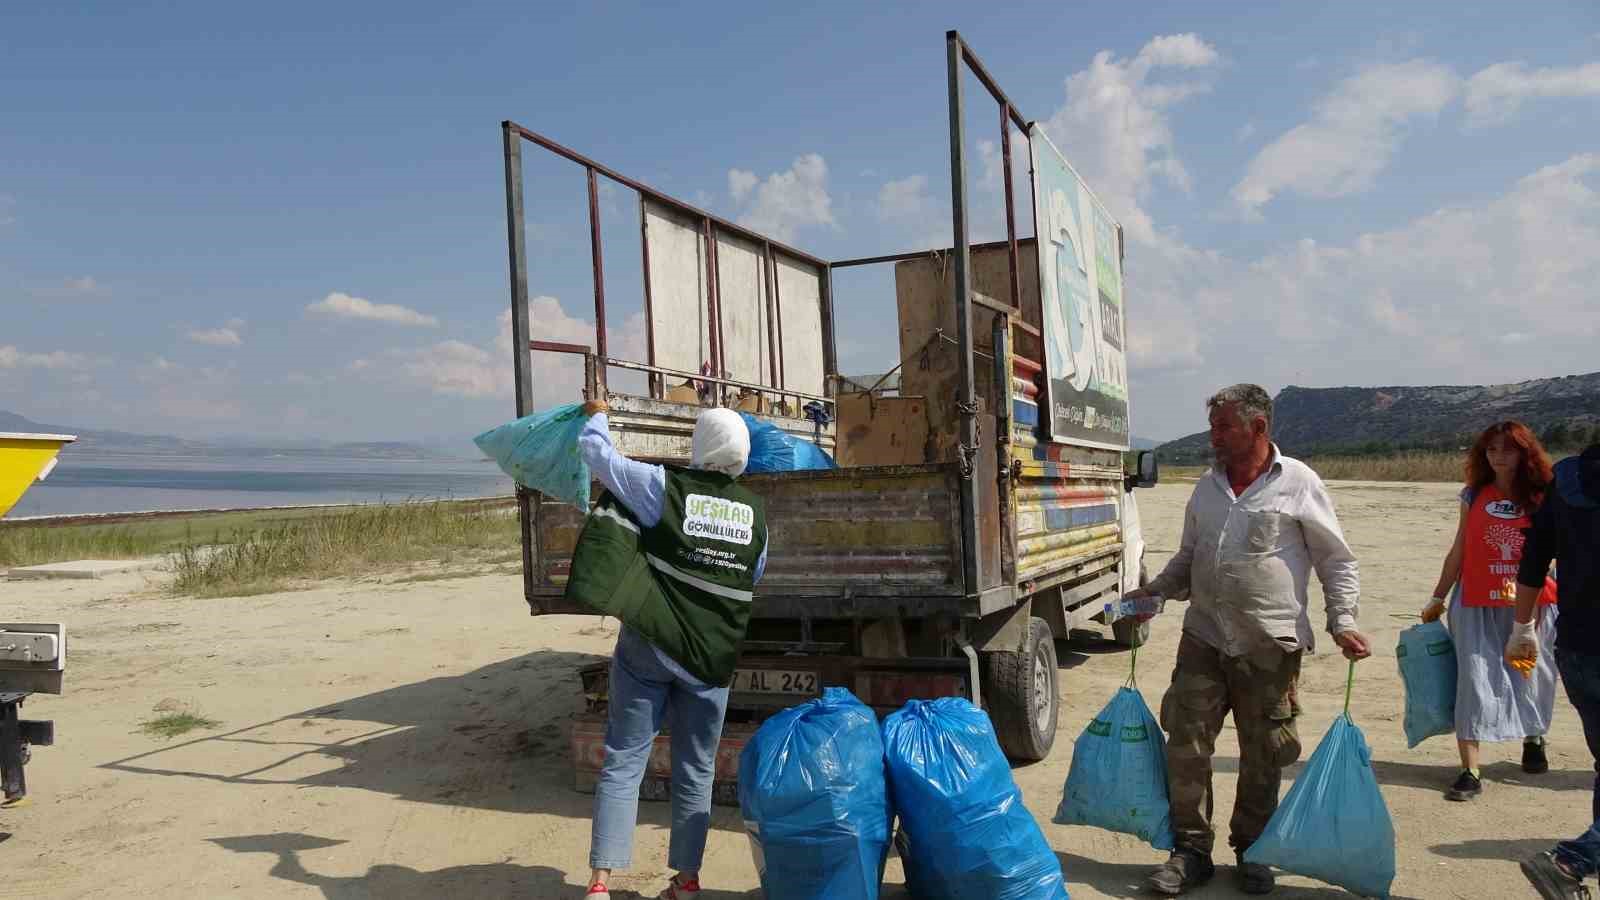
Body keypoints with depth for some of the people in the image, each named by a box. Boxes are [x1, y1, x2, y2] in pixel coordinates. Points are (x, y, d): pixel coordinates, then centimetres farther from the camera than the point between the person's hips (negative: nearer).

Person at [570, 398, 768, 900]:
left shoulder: (665, 487, -9)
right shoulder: (753, 512, 2)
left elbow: (597, 452, 2)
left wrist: (597, 415, 21)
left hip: (649, 646, -2)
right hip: (712, 657, 2)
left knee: (623, 760, 5)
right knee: (695, 770, 12)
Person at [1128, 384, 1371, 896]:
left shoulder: (1298, 483, -4)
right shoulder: (1207, 488, 10)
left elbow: (1336, 560, 1)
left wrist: (1343, 621, -11)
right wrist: (1154, 592, 5)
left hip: (1269, 645, -4)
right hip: (1203, 637, 4)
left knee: (1262, 755, 9)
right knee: (1185, 744, 1)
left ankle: (1251, 850, 28)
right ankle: (1191, 850, 16)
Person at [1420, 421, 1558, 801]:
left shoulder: (1542, 497, 0)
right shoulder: (1474, 496, 4)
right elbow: (1459, 552, 9)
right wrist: (1438, 599, 10)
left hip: (1530, 604, 0)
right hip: (1476, 604, 0)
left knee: (1530, 676, 13)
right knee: (1474, 679, -5)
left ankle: (1534, 740, 44)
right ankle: (1470, 772, -5)